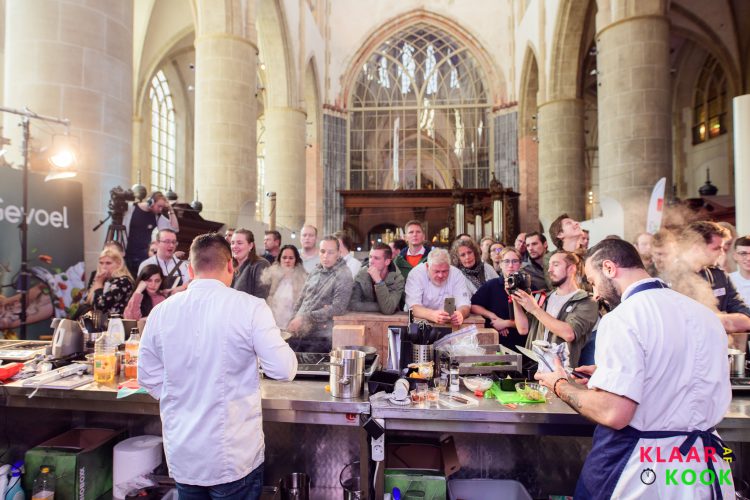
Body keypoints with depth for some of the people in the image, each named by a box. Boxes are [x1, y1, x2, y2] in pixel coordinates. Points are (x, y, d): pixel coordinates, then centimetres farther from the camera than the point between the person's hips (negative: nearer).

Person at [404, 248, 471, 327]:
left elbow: (464, 305, -12)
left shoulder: (456, 274, -8)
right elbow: (413, 307, -21)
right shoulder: (415, 273, -13)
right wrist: (433, 315, -40)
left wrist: (460, 314, -35)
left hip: (449, 324, 2)